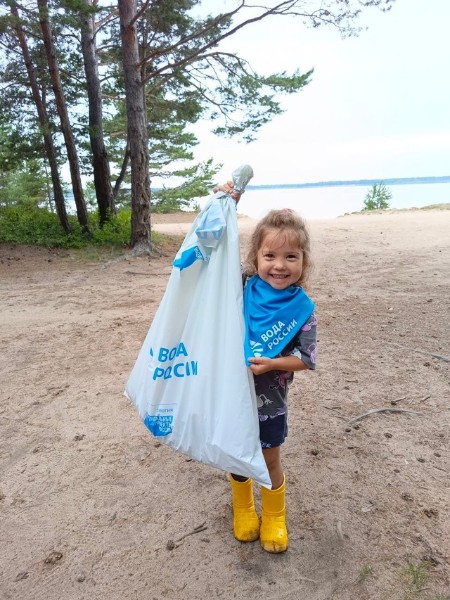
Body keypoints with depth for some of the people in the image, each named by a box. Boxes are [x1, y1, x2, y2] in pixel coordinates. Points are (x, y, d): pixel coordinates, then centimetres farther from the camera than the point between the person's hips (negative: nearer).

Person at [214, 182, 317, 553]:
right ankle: (243, 510, 48)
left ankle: (273, 516, 46)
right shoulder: (242, 286, -11)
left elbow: (306, 359, -10)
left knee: (270, 460, 18)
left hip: (269, 401, -2)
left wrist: (271, 364, -25)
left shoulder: (302, 309, -15)